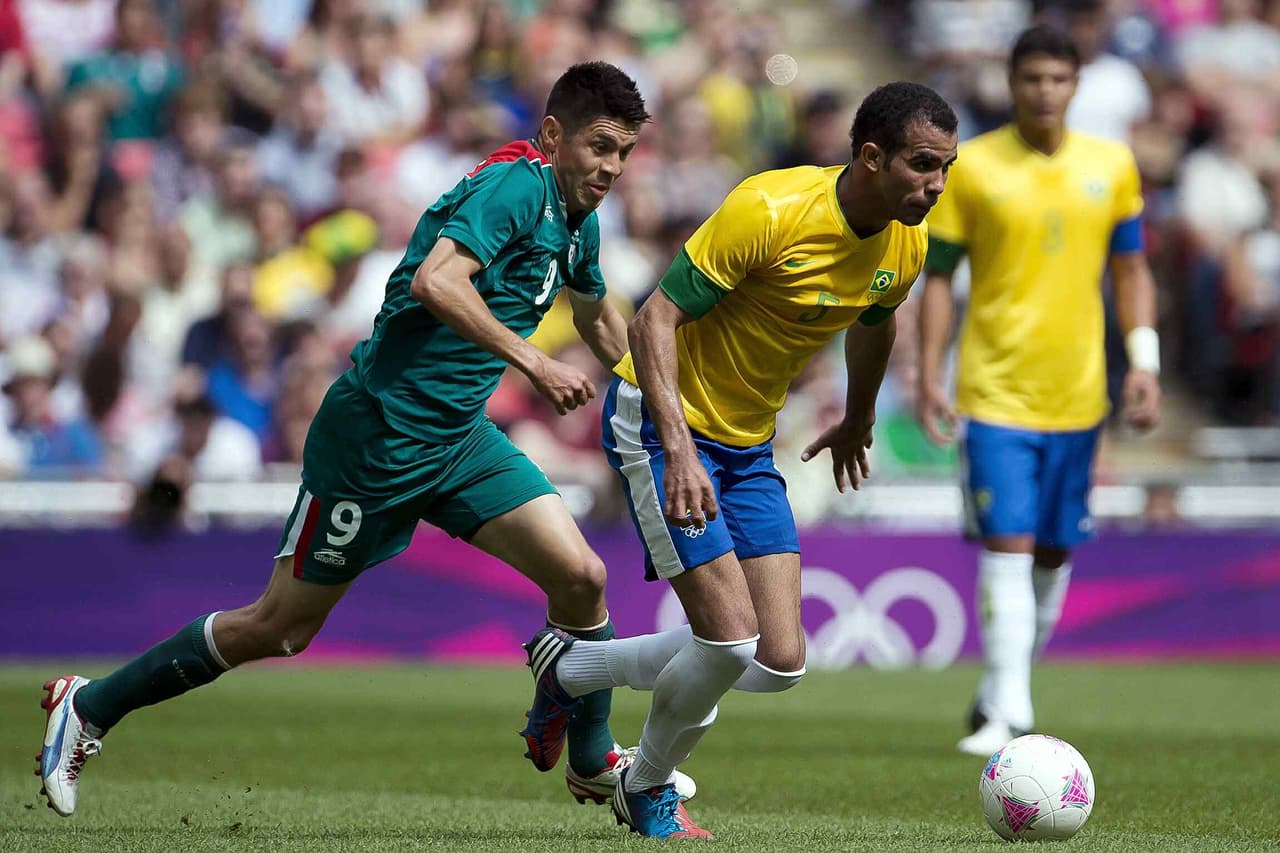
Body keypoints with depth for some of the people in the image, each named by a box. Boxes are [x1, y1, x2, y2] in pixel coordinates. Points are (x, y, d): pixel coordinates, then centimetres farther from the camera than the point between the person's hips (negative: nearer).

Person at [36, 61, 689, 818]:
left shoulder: (578, 222, 10)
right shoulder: (515, 187, -18)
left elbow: (600, 320, 33)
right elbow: (436, 281, -36)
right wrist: (533, 364, -36)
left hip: (459, 437, 8)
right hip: (380, 431, -8)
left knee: (581, 577, -7)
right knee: (281, 627, 1)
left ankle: (594, 764, 14)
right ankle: (89, 708, 17)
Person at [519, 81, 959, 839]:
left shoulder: (906, 246, -5)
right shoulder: (771, 210, -26)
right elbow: (655, 321, -26)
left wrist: (858, 422, 34)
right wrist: (679, 450, -35)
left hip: (748, 445, 7)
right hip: (663, 423, -7)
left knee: (779, 662, -3)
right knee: (731, 635, -16)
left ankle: (572, 670, 17)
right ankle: (649, 789, 13)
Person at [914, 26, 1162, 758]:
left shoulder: (1111, 165, 4)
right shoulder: (971, 167, -4)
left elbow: (1131, 270, 12)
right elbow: (939, 276, 1)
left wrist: (1144, 360, 1)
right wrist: (929, 375, -7)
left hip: (1077, 392, 4)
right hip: (995, 390, -4)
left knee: (1055, 553, 10)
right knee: (1008, 546, -13)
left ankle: (1001, 692, 27)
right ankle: (1008, 717, -15)